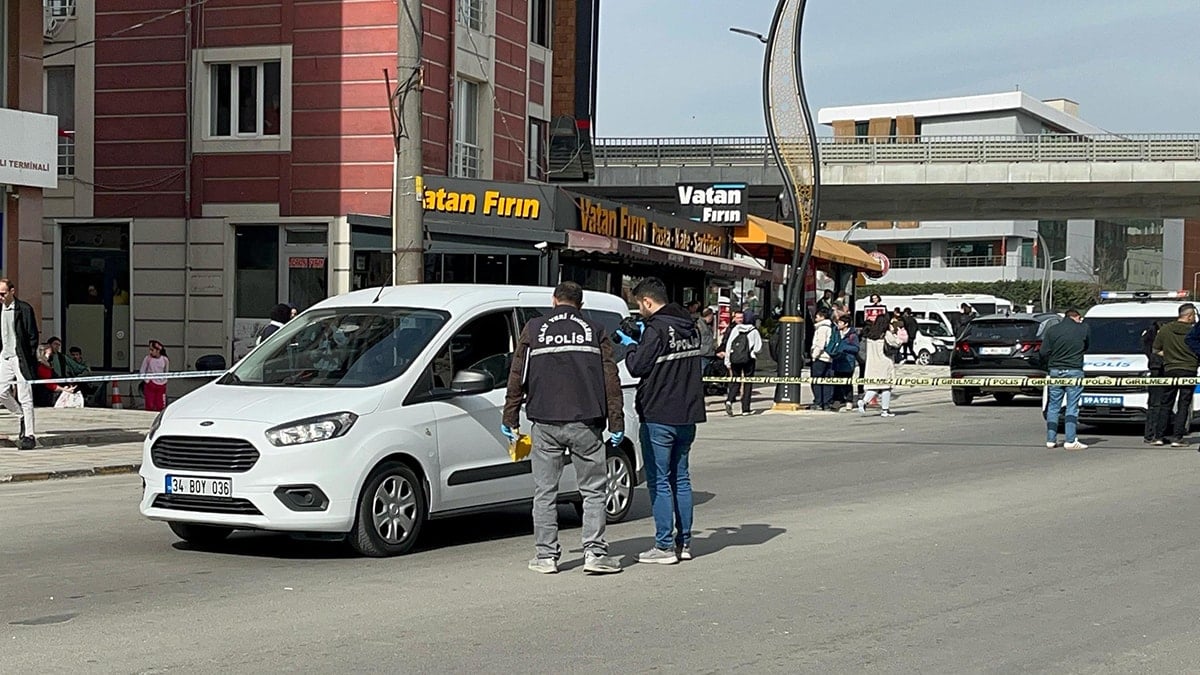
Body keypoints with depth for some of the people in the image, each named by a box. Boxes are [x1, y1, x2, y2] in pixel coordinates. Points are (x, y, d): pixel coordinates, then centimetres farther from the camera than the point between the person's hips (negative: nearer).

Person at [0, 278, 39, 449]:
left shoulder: (25, 309, -9)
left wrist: (30, 360, -12)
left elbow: (33, 336, -9)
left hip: (20, 358, -7)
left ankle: (30, 435, 0)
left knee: (25, 397, -5)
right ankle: (23, 417, 25)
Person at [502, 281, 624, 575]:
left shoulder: (534, 330, 6)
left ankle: (546, 555, 8)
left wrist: (510, 418, 12)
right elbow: (611, 380, 4)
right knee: (594, 490, 6)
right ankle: (594, 552, -2)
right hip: (585, 424, 0)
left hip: (545, 424, 0)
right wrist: (616, 423, 7)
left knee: (545, 492, 7)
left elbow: (517, 377, 6)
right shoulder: (595, 331, 7)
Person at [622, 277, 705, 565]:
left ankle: (665, 546, -2)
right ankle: (684, 542, 18)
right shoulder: (689, 327, 10)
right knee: (680, 478, 15)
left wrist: (630, 346, 6)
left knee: (659, 481, -2)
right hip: (688, 414, 8)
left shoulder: (657, 329, -16)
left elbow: (638, 367, -15)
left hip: (659, 416, -8)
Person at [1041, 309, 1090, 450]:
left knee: (1053, 406, 9)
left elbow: (1044, 354, 0)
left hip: (1055, 371, 2)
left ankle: (1051, 439, 9)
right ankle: (1070, 441, -4)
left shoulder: (1052, 330, 2)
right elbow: (1086, 348, 16)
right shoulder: (1083, 329, 1)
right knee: (1072, 407, 1)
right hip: (1074, 371, -2)